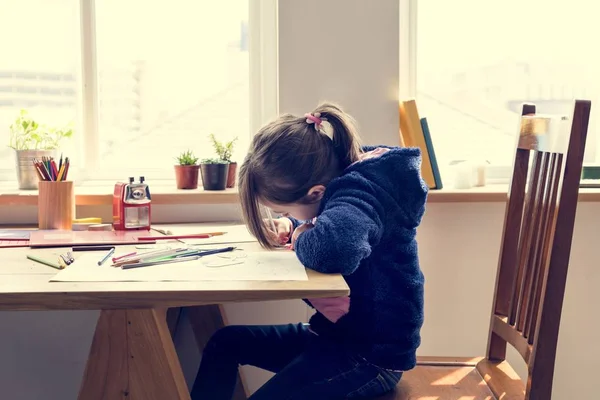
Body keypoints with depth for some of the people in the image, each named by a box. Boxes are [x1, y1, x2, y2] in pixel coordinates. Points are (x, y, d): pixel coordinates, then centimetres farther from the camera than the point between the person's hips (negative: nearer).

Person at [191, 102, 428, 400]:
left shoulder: (362, 191, -25)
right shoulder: (348, 179, 2)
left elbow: (332, 247, -48)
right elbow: (322, 226, 24)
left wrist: (301, 237, -24)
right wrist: (292, 227, 1)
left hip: (372, 354, -10)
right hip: (336, 332, 10)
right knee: (225, 342, 11)